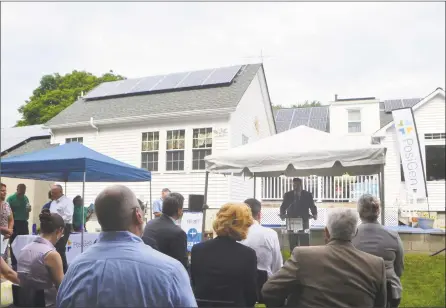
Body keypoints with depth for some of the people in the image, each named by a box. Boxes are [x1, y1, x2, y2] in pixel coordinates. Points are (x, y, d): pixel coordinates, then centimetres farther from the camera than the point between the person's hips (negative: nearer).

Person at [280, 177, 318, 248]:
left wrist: (315, 214, -17)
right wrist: (282, 214, -17)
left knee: (305, 244, -3)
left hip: (304, 222, -1)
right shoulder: (287, 195, 6)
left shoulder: (308, 195, 3)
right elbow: (283, 207, 4)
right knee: (292, 244, 0)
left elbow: (312, 207, 4)